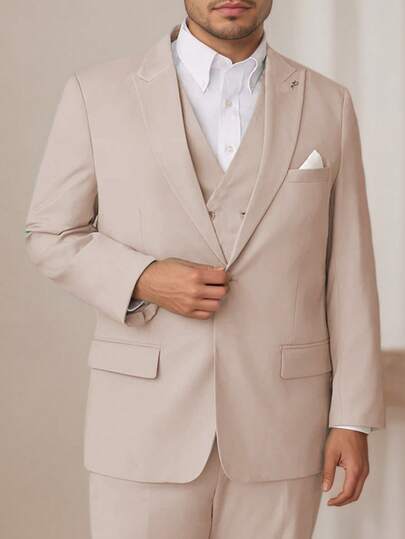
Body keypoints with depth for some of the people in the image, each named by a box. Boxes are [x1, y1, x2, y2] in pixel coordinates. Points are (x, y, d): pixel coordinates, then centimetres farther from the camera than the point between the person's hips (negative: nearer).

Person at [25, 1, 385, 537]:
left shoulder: (327, 106, 2)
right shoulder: (98, 93, -3)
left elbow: (347, 275, 3)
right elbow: (53, 238, 4)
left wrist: (353, 418, -1)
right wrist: (144, 280, -16)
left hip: (277, 425, 1)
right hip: (149, 423, -1)